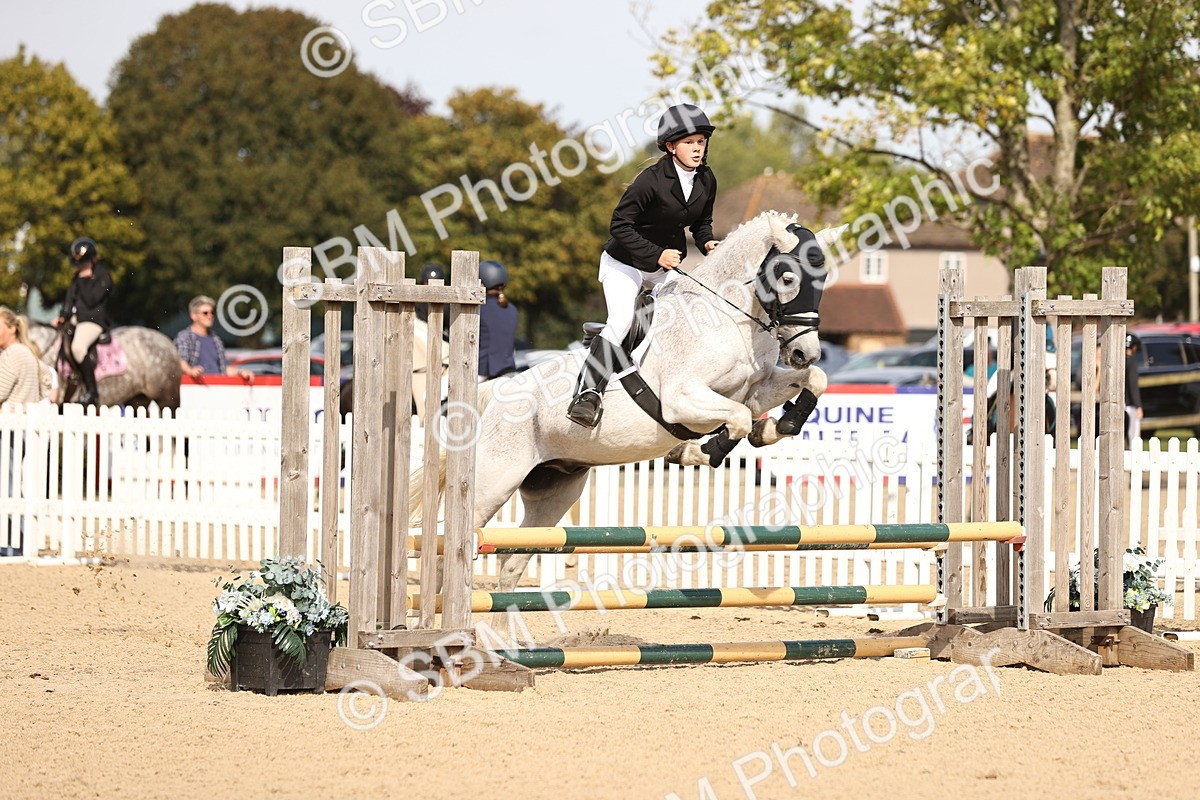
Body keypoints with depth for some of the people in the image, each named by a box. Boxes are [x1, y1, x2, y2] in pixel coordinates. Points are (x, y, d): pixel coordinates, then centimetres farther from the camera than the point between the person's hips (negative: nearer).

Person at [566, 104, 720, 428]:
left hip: (667, 265, 7)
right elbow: (619, 225, -22)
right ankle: (587, 394, -25)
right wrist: (655, 254, -28)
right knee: (620, 322, -24)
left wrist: (707, 243, -10)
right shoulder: (652, 180, -25)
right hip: (624, 262, -7)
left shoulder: (706, 181, -5)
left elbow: (702, 222, 12)